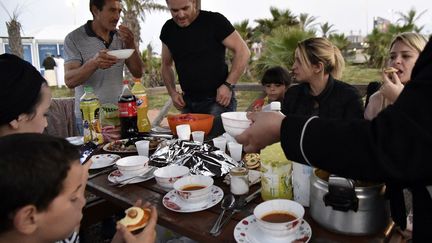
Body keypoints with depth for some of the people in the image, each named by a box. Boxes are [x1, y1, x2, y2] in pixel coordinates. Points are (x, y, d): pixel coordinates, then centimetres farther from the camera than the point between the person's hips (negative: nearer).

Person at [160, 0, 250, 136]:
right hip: (188, 103, 5)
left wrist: (229, 85, -16)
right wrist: (172, 92, 3)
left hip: (218, 100, -5)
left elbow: (243, 51, -9)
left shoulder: (215, 21, -9)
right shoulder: (168, 29, 7)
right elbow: (166, 65, 18)